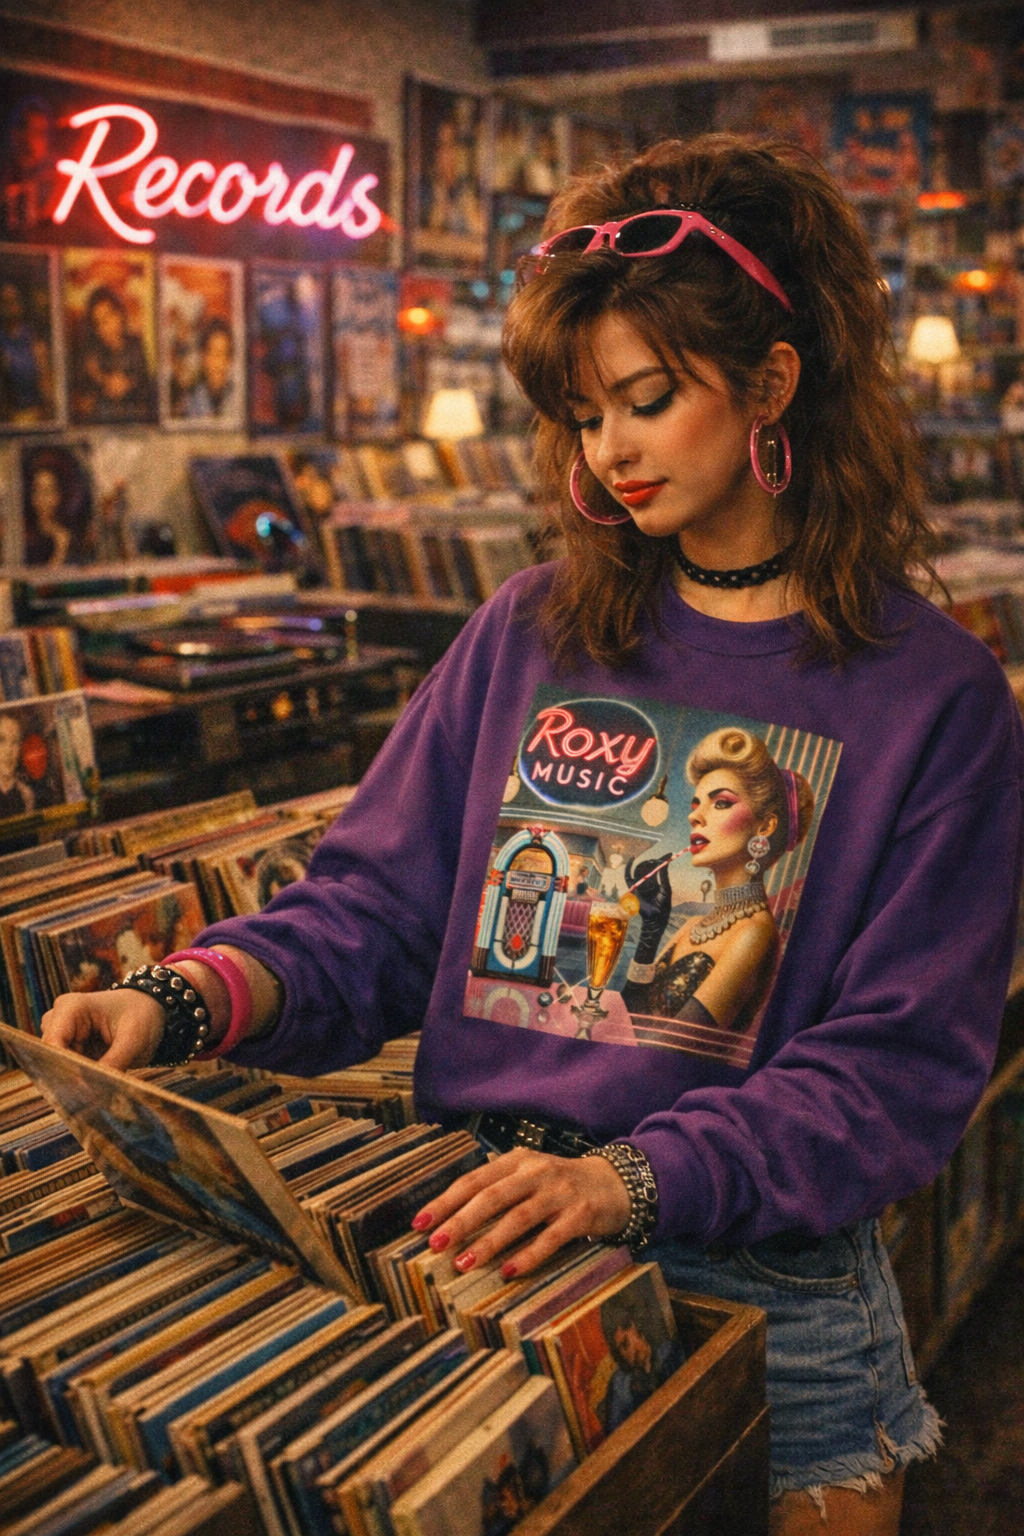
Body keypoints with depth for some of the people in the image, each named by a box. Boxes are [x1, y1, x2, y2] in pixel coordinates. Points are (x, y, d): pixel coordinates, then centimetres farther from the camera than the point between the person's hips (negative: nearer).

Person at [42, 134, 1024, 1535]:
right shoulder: (531, 633, 1)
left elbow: (899, 1065, -13)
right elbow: (379, 908, 2)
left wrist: (638, 1178, -26)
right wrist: (193, 997, -17)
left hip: (763, 1297, -2)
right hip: (483, 1255, 3)